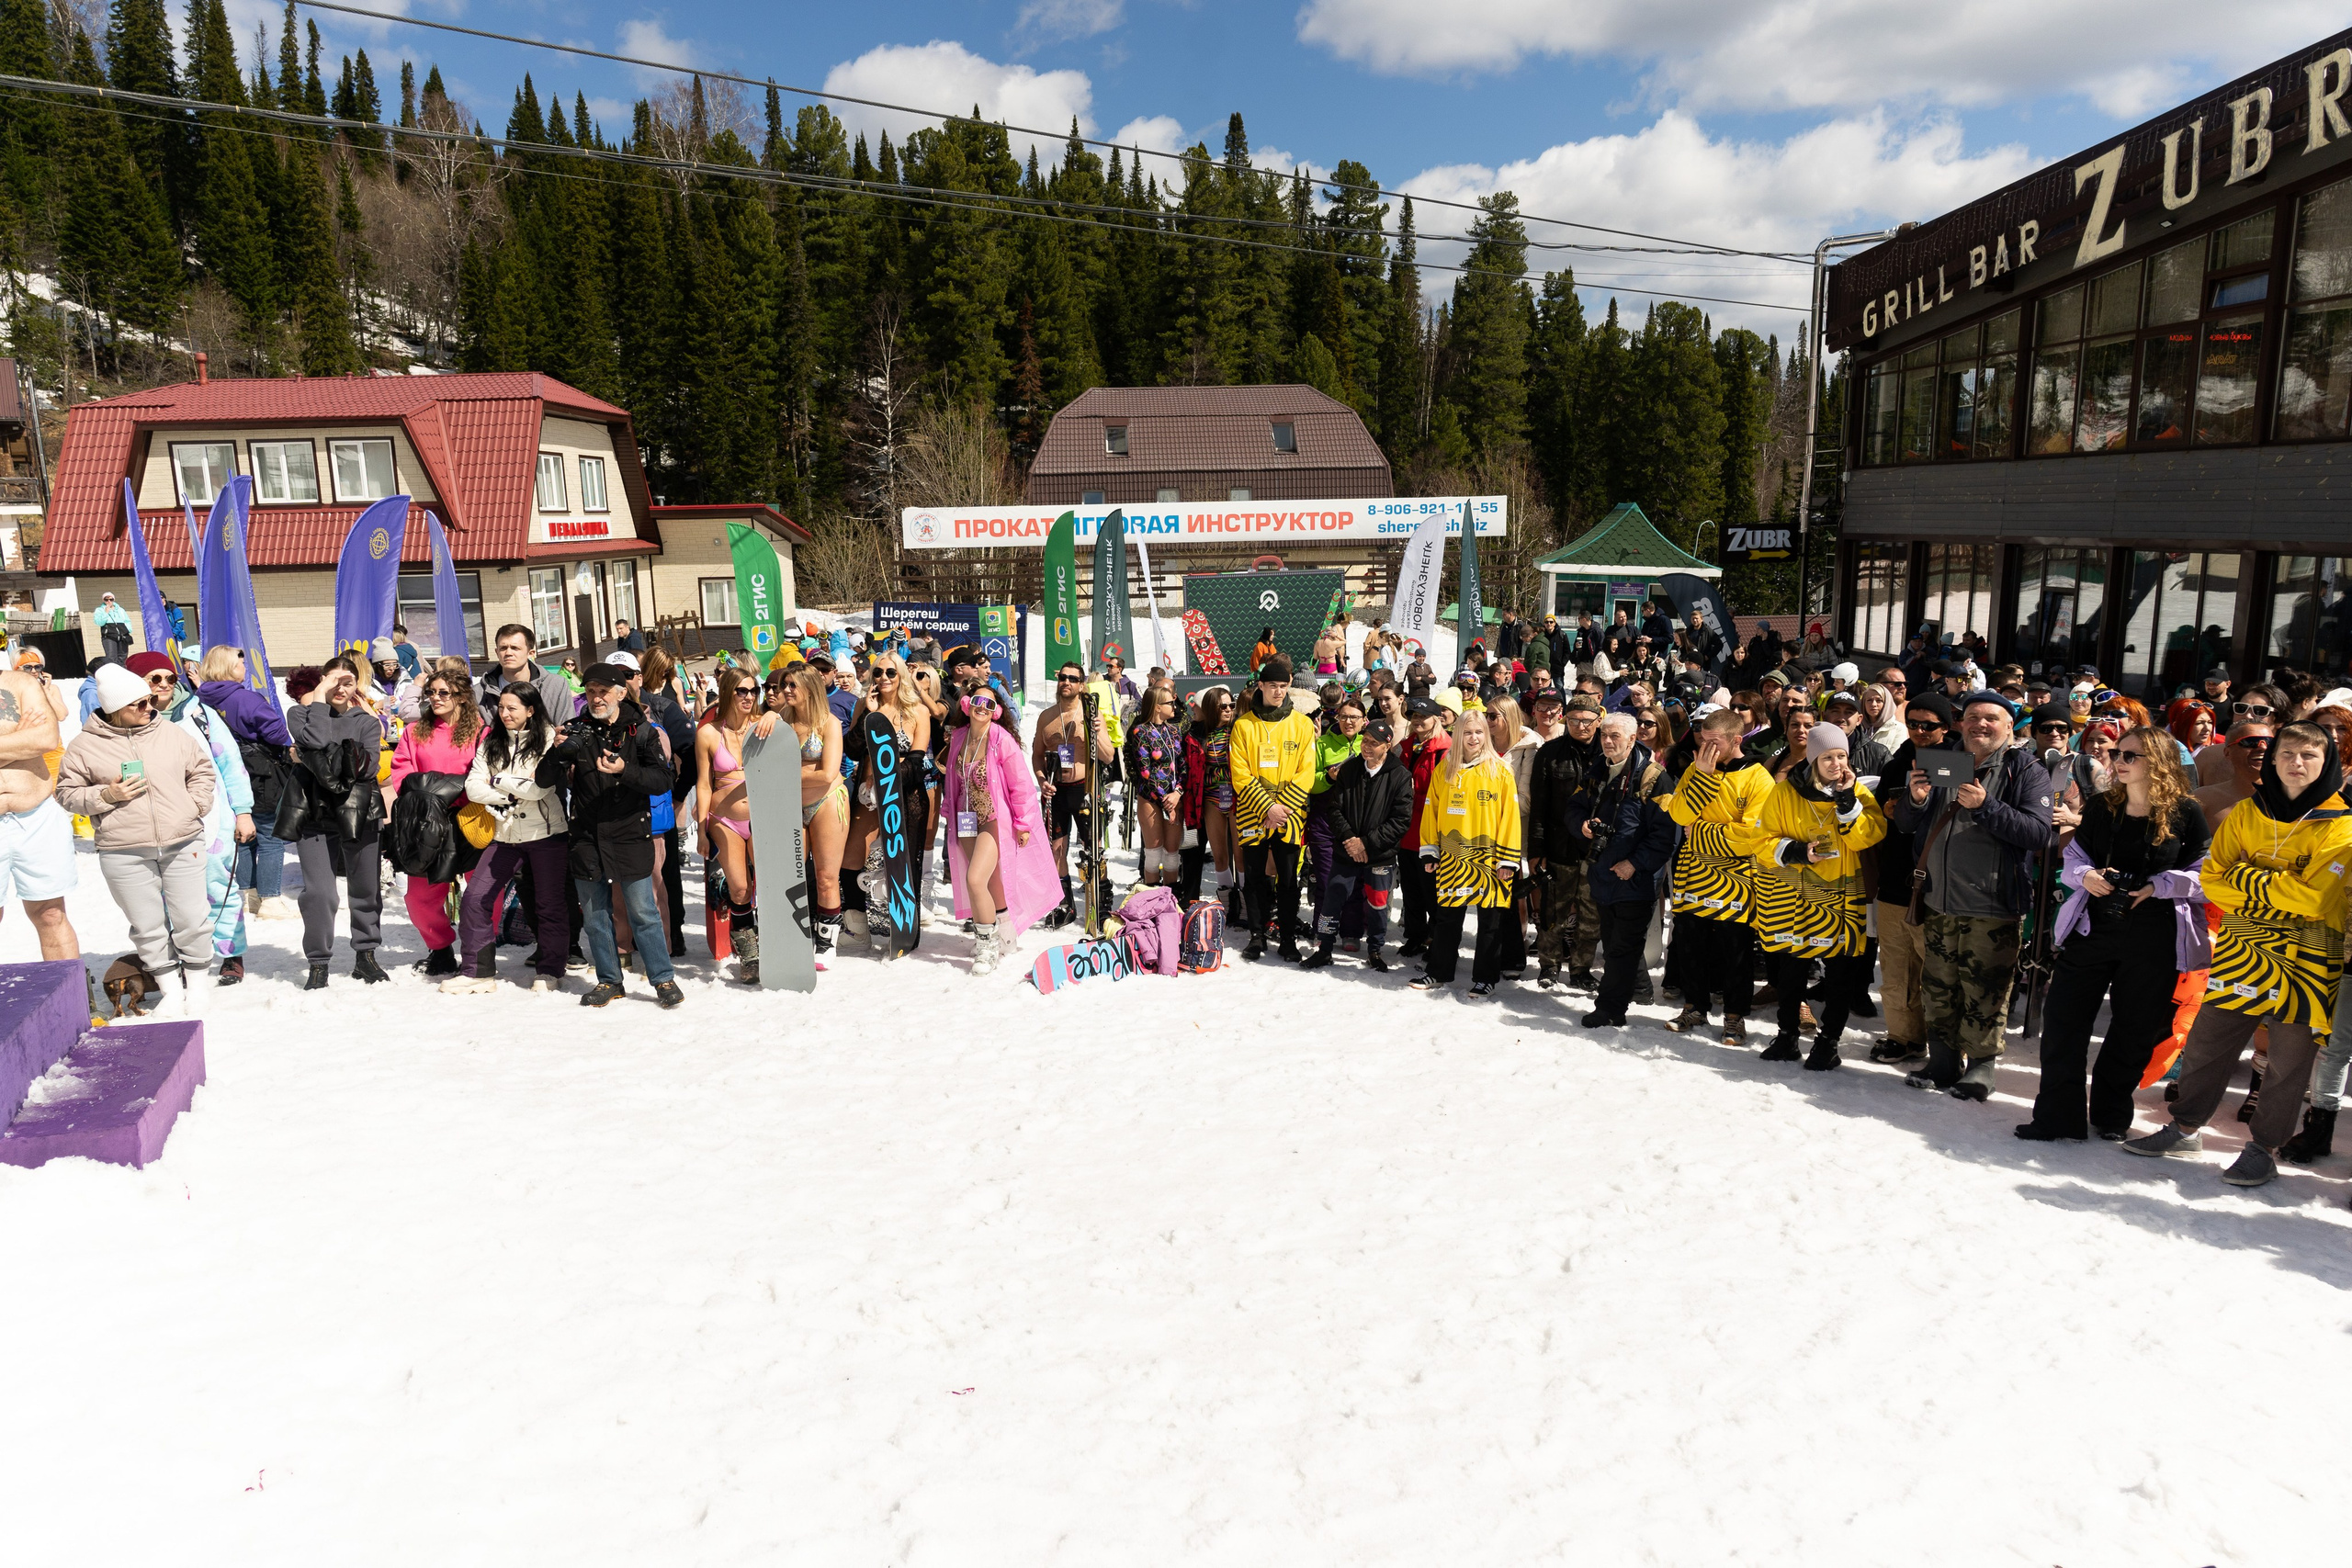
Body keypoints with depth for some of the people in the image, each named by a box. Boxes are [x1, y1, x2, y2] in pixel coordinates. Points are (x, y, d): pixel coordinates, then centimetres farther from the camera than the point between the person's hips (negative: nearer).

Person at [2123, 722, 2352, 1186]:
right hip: (2243, 951, 3)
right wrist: (2280, 896, -12)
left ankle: (2264, 1148, 19)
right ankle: (2185, 1128, 23)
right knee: (2206, 1045, 8)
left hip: (2306, 961, -3)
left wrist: (2247, 877, -11)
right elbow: (2213, 878, 1)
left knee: (2288, 1062, 5)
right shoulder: (2246, 814, 6)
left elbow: (2315, 898, -16)